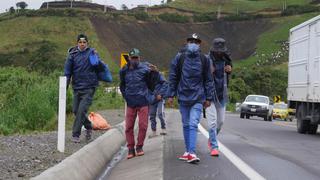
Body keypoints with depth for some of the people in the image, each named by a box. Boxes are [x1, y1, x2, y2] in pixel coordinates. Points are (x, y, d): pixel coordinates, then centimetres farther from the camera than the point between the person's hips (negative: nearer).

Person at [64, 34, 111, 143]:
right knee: (76, 110, 8)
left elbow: (100, 68, -2)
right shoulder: (72, 54, 3)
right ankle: (88, 127, 33)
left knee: (82, 110, -12)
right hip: (77, 87, 3)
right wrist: (65, 85, -4)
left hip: (89, 87, -3)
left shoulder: (92, 53, 0)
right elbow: (67, 71, 5)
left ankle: (76, 134, -5)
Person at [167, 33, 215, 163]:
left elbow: (208, 80, 7)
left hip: (198, 98, -2)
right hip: (183, 96, 2)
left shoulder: (204, 60, 4)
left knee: (193, 124, -13)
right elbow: (173, 78, 7)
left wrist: (208, 98, 4)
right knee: (186, 125, 10)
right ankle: (188, 151, 19)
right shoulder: (179, 58, 4)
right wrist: (170, 95, 2)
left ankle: (192, 153, -18)